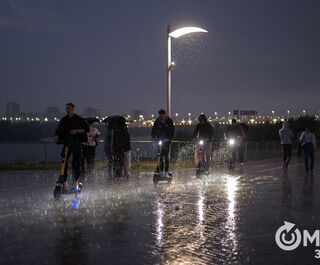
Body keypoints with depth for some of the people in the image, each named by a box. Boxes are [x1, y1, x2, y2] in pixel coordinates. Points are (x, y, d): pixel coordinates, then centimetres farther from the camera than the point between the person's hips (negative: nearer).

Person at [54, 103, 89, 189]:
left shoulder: (79, 119, -1)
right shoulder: (64, 120, 10)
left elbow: (87, 129, -3)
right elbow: (59, 129, 7)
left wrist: (77, 131, -16)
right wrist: (56, 136, -12)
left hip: (76, 144, -3)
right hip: (66, 143, 4)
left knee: (76, 162, -6)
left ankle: (77, 181, 3)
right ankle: (63, 180, 1)